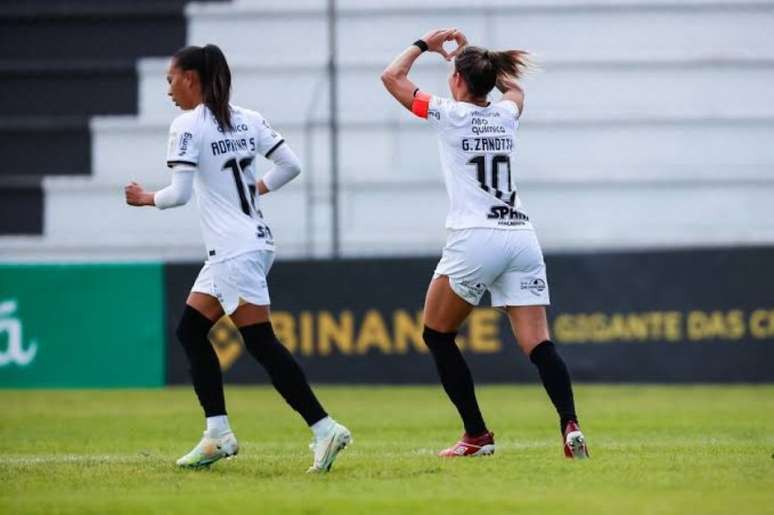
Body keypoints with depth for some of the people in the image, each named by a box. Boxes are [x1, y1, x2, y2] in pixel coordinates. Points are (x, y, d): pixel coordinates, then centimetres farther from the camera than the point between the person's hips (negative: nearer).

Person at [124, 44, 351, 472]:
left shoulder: (188, 125, -11)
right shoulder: (247, 119, 10)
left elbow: (179, 193, -16)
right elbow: (290, 164, 9)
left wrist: (147, 198, 2)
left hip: (235, 251, -9)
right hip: (255, 241, 9)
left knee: (262, 344, -10)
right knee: (191, 330, 15)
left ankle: (324, 429, -17)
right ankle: (218, 434, 12)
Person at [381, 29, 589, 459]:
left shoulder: (451, 115, 0)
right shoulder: (506, 115, 14)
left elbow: (391, 76, 11)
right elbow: (514, 87, 40)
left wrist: (424, 44, 23)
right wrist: (472, 56, 38)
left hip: (475, 239, -5)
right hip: (521, 237, 5)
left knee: (437, 334, 13)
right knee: (538, 344, -3)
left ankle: (477, 435, 7)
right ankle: (570, 426, -26)